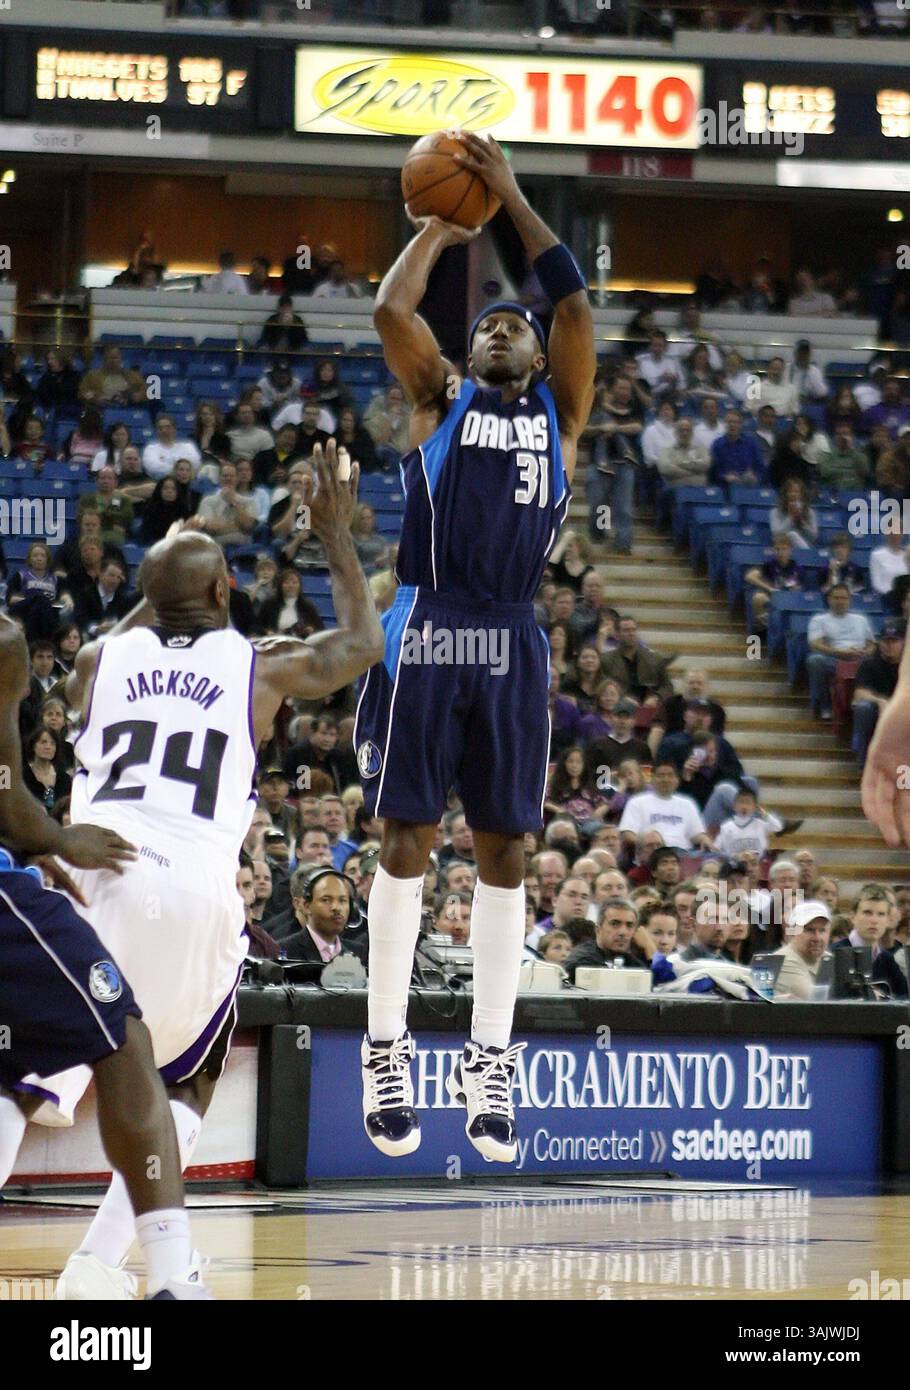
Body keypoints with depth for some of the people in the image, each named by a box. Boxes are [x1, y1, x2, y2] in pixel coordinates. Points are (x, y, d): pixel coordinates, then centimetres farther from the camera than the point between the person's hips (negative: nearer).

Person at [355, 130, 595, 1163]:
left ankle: (488, 1064, 6)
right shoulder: (440, 400, 13)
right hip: (427, 627, -2)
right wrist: (438, 227, 11)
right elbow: (389, 311, -2)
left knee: (504, 851, 2)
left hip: (513, 641, 2)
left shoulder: (559, 413, 16)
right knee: (406, 843, -1)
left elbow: (575, 307, 3)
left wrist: (510, 198, 5)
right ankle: (386, 1055, 4)